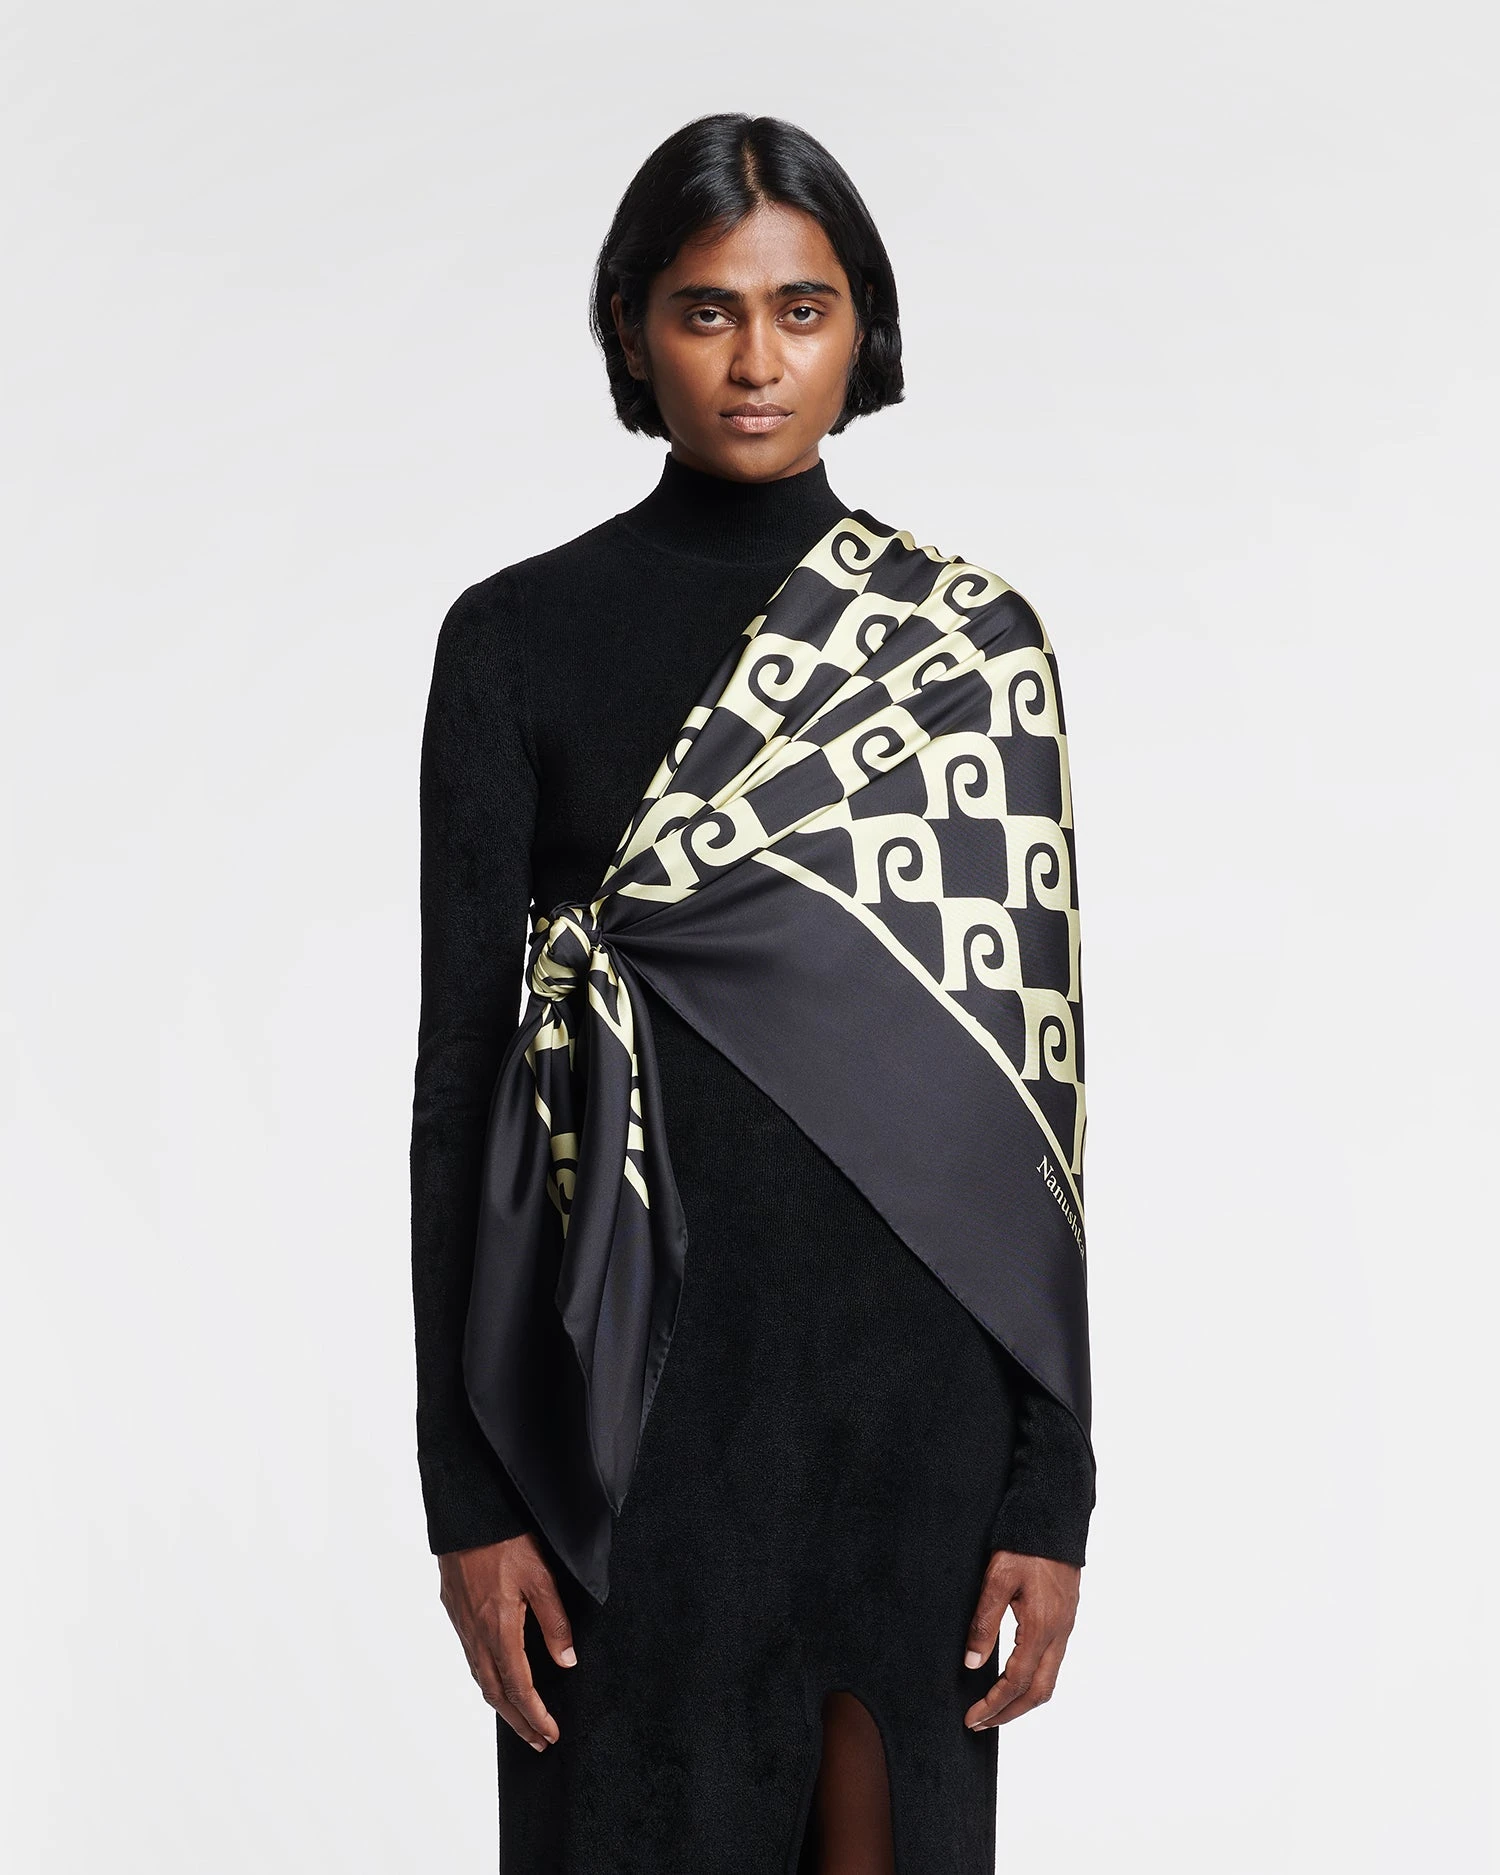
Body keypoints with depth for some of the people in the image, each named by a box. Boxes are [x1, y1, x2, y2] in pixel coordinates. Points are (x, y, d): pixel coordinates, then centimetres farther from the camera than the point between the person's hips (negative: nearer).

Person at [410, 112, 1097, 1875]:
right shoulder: (519, 637, 0)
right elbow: (465, 1065, -1)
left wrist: (1051, 1470, -1)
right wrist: (465, 1483, -5)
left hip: (913, 1377, 1)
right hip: (641, 1388, -1)